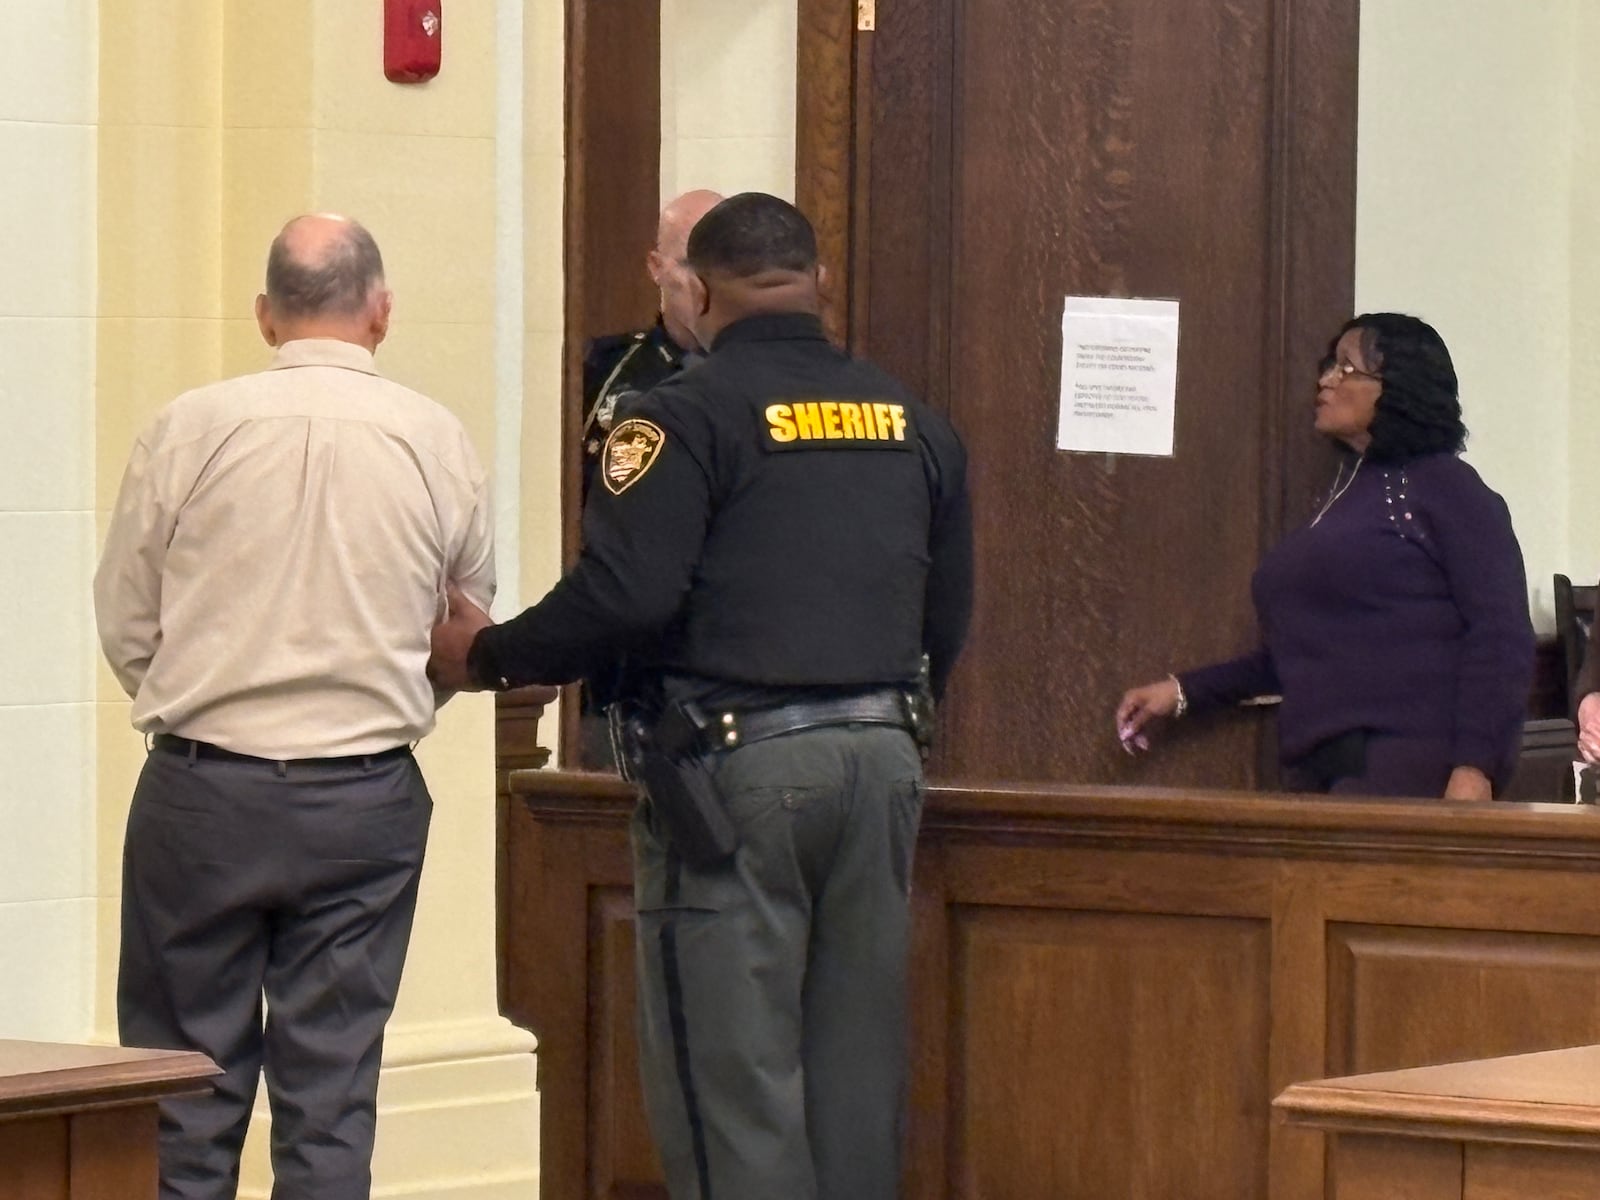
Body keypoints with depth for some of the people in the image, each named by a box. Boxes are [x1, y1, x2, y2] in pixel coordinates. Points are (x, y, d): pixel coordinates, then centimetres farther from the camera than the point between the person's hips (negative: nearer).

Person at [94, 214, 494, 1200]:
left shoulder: (191, 428, -6)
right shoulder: (439, 444, -2)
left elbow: (125, 623, 1)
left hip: (202, 787, -1)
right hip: (367, 797, 1)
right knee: (333, 1090, 6)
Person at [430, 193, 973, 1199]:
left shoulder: (689, 417, -6)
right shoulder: (915, 425, 12)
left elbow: (623, 597, -16)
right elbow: (947, 620, 17)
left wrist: (487, 655, -1)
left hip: (738, 765, -6)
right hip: (883, 764, 6)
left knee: (733, 1076, -3)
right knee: (858, 1068, 10)